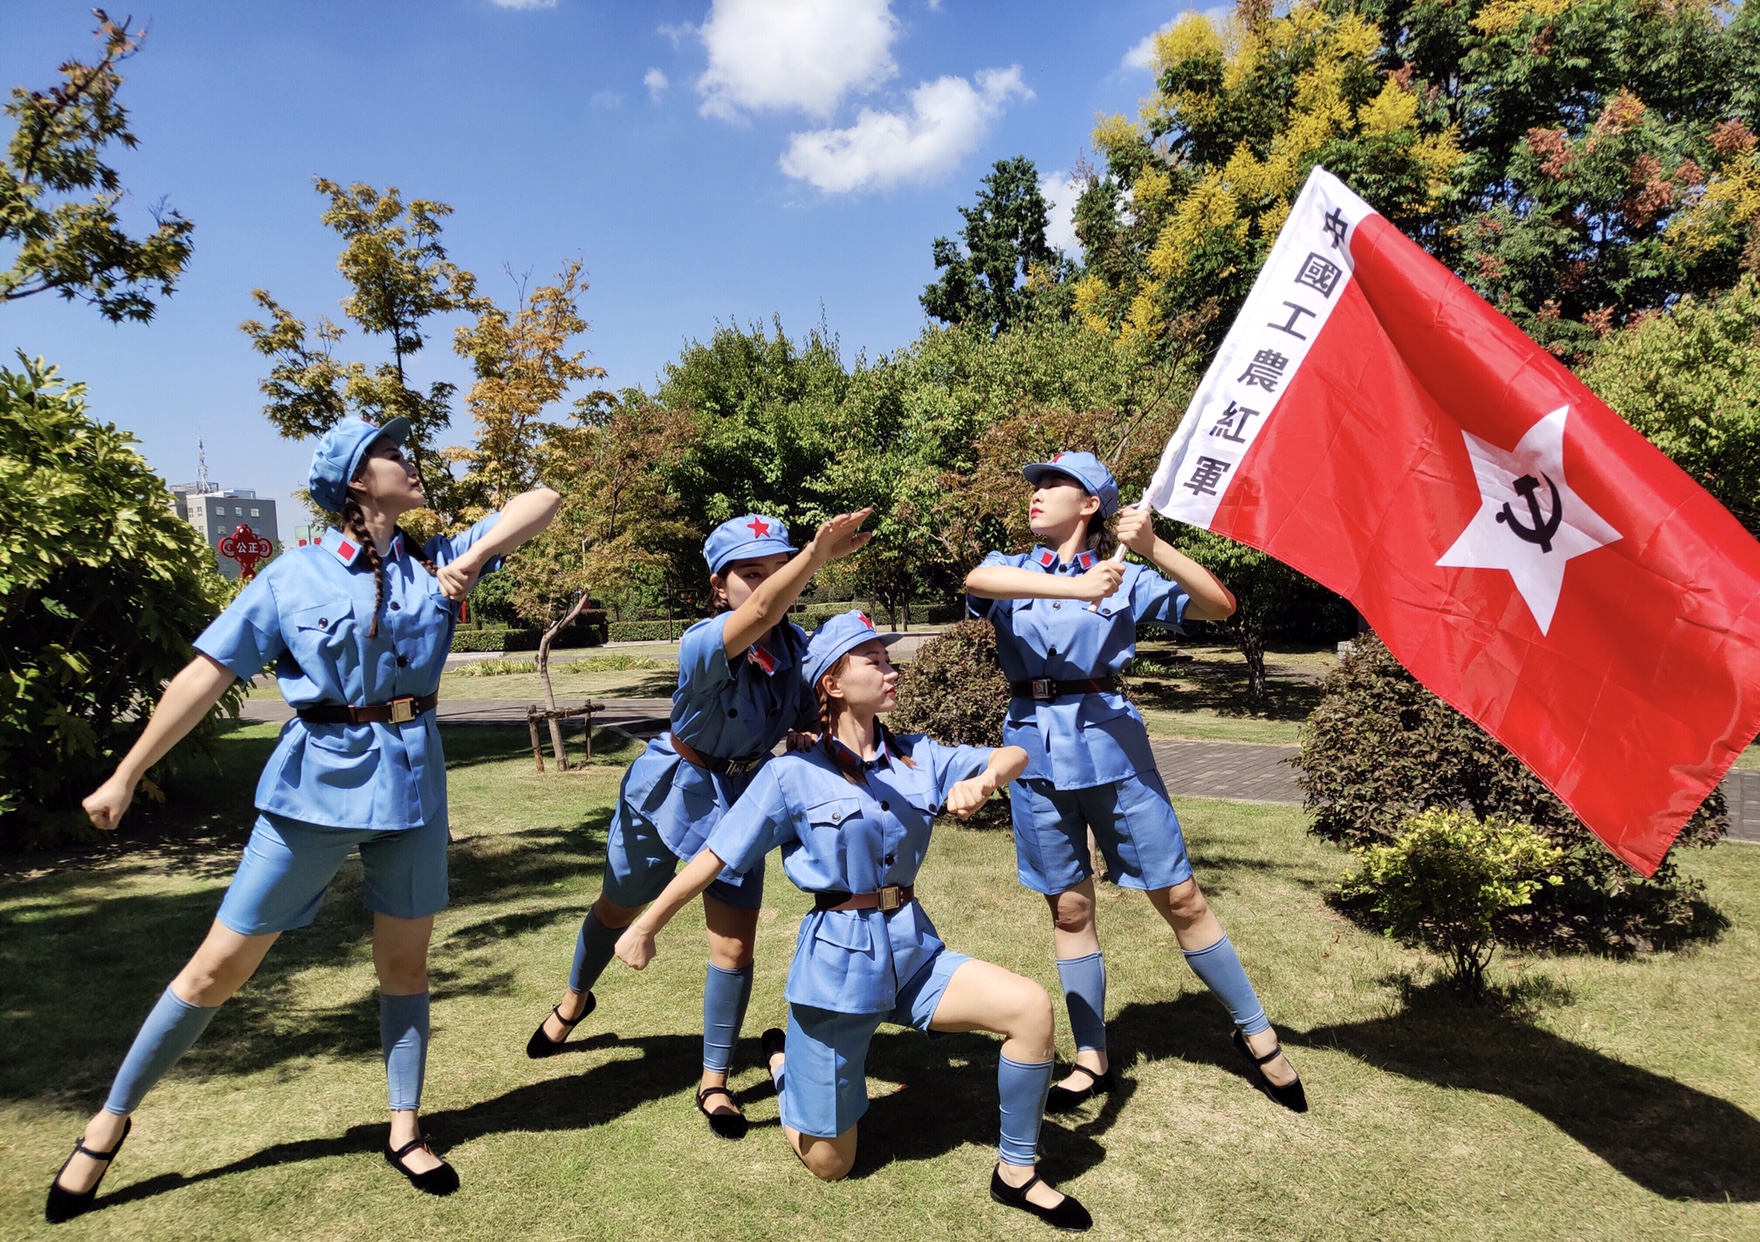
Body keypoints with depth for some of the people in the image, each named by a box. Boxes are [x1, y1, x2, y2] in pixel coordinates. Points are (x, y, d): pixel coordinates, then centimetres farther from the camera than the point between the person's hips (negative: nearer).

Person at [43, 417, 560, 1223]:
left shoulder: (434, 561, 4)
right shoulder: (295, 575, -3)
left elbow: (543, 501, 4)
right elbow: (210, 672, -3)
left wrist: (472, 558, -11)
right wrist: (126, 775, -3)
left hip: (412, 782, 3)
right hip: (317, 781, -2)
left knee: (405, 959, 11)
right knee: (222, 965, 5)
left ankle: (405, 1132, 26)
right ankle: (110, 1121, 27)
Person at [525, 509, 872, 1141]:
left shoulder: (796, 646, -14)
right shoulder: (703, 644, -31)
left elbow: (811, 728, -7)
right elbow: (760, 613, -53)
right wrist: (819, 552, -68)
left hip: (741, 799, 3)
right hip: (672, 791, -3)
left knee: (735, 946, 1)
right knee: (618, 909, 21)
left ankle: (714, 1082, 23)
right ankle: (574, 1000, 54)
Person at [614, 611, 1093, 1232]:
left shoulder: (919, 757, 2)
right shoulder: (794, 776, -9)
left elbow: (1014, 755, -3)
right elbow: (715, 857, -5)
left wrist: (980, 780, -25)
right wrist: (644, 928, 2)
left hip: (914, 951, 4)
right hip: (838, 959, -4)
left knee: (1031, 1006, -19)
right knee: (829, 1163, 7)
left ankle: (1016, 1174, 3)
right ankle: (782, 1059, 39)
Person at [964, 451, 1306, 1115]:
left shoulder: (1125, 578, 5)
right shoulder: (1011, 569, 7)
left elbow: (1219, 605, -4)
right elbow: (976, 579, -18)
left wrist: (1155, 549, -18)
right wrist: (1072, 586, -30)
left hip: (1109, 741, -1)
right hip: (1036, 748, 2)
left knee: (1179, 897, 4)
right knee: (1069, 908, 10)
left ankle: (1256, 1034, 22)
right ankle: (1091, 1058, 23)